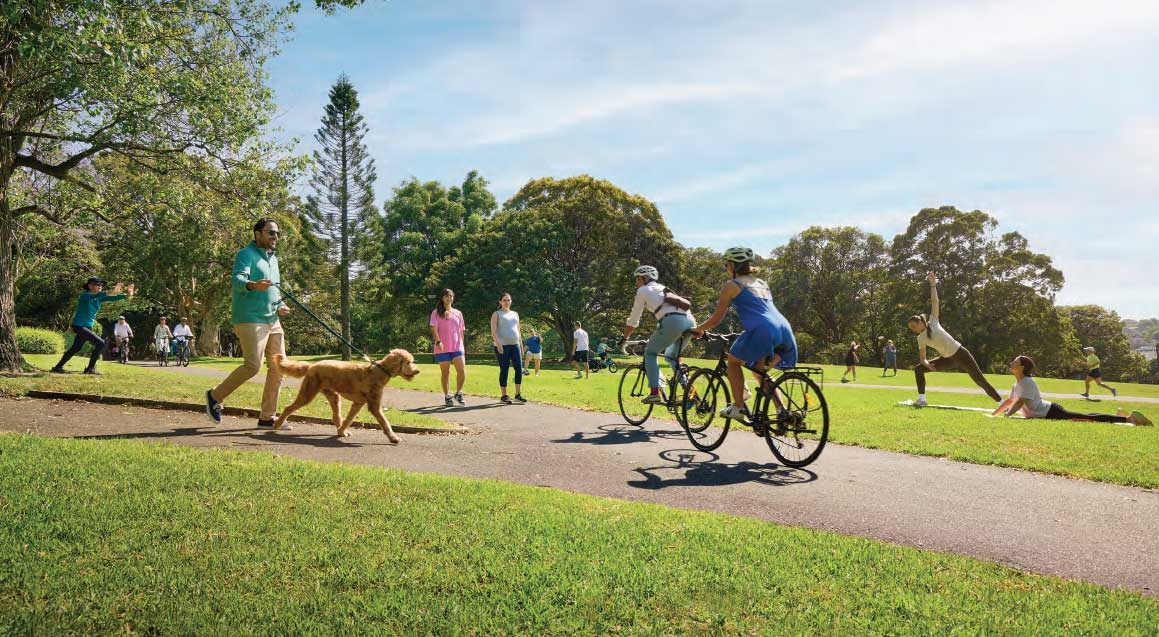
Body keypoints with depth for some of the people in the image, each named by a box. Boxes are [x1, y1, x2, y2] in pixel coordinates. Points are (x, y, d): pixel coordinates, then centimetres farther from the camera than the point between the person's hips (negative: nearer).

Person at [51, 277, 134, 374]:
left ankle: (58, 367, 31)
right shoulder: (85, 295, -15)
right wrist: (112, 291, -53)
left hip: (87, 327, 9)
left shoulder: (99, 298, 5)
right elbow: (95, 296, -37)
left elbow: (113, 298, -9)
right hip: (79, 325, -9)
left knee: (75, 348, 18)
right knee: (100, 343, -17)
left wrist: (127, 295, -28)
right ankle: (90, 369, -11)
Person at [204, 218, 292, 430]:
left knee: (278, 366, 3)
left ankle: (267, 417, 9)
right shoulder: (246, 254, -6)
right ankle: (215, 396, 9)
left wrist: (280, 305, 11)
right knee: (252, 366, -14)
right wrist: (252, 285, -46)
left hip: (272, 321, 9)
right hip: (250, 319, -9)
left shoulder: (273, 258, 20)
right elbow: (238, 280, -24)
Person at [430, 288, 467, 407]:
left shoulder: (458, 313, 14)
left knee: (462, 370, -9)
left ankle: (458, 393, 11)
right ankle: (447, 396, 16)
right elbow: (433, 328, -9)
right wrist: (438, 341, -23)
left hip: (457, 347, 3)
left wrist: (462, 345, 12)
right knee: (445, 372, 4)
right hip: (442, 348, -2)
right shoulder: (436, 312, 3)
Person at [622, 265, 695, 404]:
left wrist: (624, 340, 28)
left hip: (673, 321, -7)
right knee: (671, 355, 27)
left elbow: (633, 320, 16)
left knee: (650, 352, 12)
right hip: (690, 321, 7)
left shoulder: (643, 290, 15)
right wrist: (655, 337, 50)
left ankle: (655, 393, 0)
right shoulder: (663, 289, 35)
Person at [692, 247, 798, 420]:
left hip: (763, 331, -7)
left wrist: (698, 329, 28)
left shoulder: (731, 285, 9)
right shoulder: (762, 283, 29)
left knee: (733, 360, 19)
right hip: (785, 330, 7)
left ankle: (739, 407, 11)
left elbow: (717, 318, 11)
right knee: (759, 369, 27)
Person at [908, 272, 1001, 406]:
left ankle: (1001, 402, 0)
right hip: (947, 359, 5)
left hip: (959, 353, -5)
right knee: (918, 369, -2)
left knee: (979, 379, -6)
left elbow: (934, 302, -11)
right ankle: (922, 399, -5)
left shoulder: (933, 322, -7)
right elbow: (922, 358, 3)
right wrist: (926, 364, -18)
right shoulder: (921, 339, 2)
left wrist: (932, 283, -14)